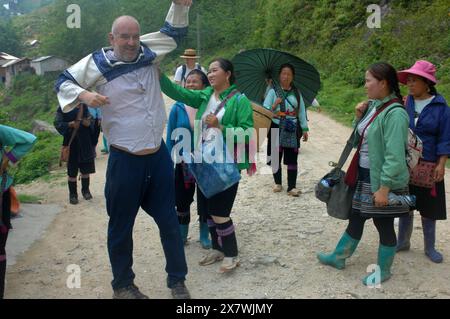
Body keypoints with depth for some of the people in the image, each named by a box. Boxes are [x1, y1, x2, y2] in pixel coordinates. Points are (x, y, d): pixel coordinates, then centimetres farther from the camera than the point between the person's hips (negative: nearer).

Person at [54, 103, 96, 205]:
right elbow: (57, 123, -9)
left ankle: (85, 190, 32)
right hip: (71, 143, -3)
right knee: (72, 172, 5)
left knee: (86, 169, 13)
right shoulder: (63, 108, -5)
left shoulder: (84, 107, 5)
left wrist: (89, 123, -12)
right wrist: (70, 124, -26)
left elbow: (91, 120, 11)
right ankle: (73, 194, 19)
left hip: (85, 143, 3)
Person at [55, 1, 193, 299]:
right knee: (122, 226, 10)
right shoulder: (98, 62, -7)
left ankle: (177, 279, 31)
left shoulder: (149, 51, 3)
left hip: (159, 155, 4)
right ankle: (123, 284, 32)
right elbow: (64, 81, 5)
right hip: (125, 160, -3)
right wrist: (83, 94, -15)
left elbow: (174, 32, 18)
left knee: (169, 221, 13)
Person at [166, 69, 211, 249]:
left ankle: (204, 235, 29)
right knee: (182, 200, 10)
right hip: (183, 162, 1)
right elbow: (170, 138, -1)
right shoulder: (178, 109, -5)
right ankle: (182, 235, 28)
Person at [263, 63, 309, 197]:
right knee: (276, 157, 5)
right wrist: (274, 105, -23)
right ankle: (278, 183, 21)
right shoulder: (273, 91, -1)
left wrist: (304, 129, 6)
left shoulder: (296, 92, 7)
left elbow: (302, 111, 8)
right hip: (276, 128, -1)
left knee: (292, 158, 0)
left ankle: (292, 187, 5)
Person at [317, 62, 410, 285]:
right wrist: (359, 117, -1)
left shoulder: (395, 113, -21)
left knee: (384, 225, 10)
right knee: (355, 217, 20)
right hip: (363, 175, 8)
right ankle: (339, 258, 37)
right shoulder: (373, 105, 4)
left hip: (382, 179, -8)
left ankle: (383, 271, 30)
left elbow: (394, 156, -24)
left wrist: (384, 188, -23)